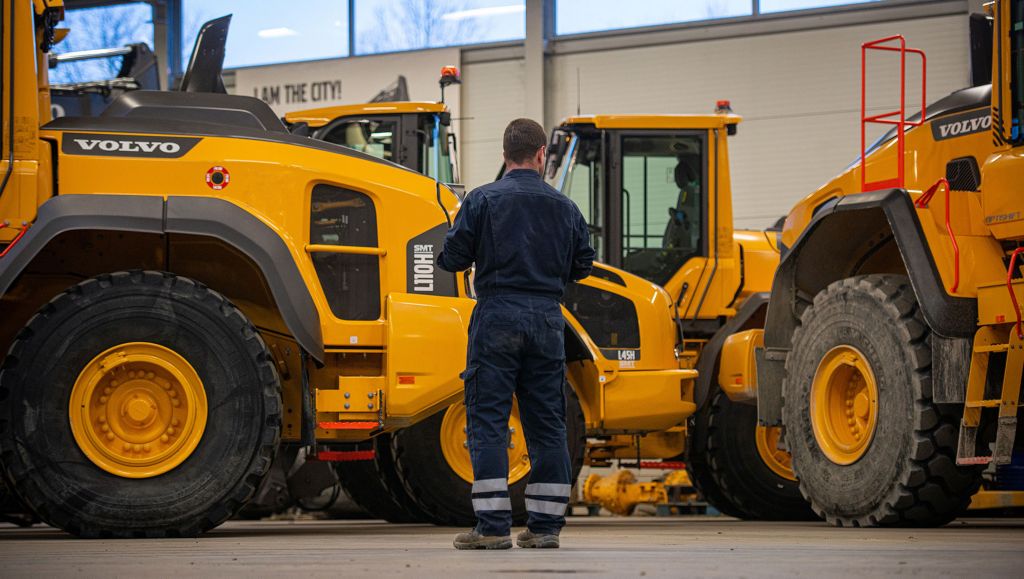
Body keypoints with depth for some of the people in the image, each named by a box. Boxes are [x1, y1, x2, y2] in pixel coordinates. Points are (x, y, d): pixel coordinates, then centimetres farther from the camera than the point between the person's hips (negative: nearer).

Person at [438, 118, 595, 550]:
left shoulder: (482, 200, -4)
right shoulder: (564, 207, 7)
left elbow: (452, 259, -5)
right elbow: (582, 266, 13)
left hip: (498, 316, -3)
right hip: (546, 319, 3)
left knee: (488, 421, -2)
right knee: (547, 424, 9)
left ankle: (493, 526, -8)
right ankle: (545, 525, 10)